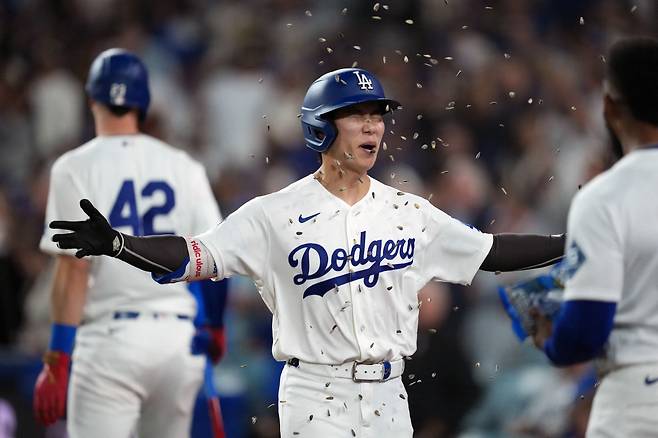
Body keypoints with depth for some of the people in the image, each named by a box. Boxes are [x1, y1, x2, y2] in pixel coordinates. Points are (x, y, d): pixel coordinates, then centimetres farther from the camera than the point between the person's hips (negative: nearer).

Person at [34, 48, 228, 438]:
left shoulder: (77, 167, -3)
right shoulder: (185, 167, 8)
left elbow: (74, 270, -9)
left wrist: (57, 360, -8)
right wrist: (214, 326, 24)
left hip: (110, 336, -4)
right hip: (179, 338, 4)